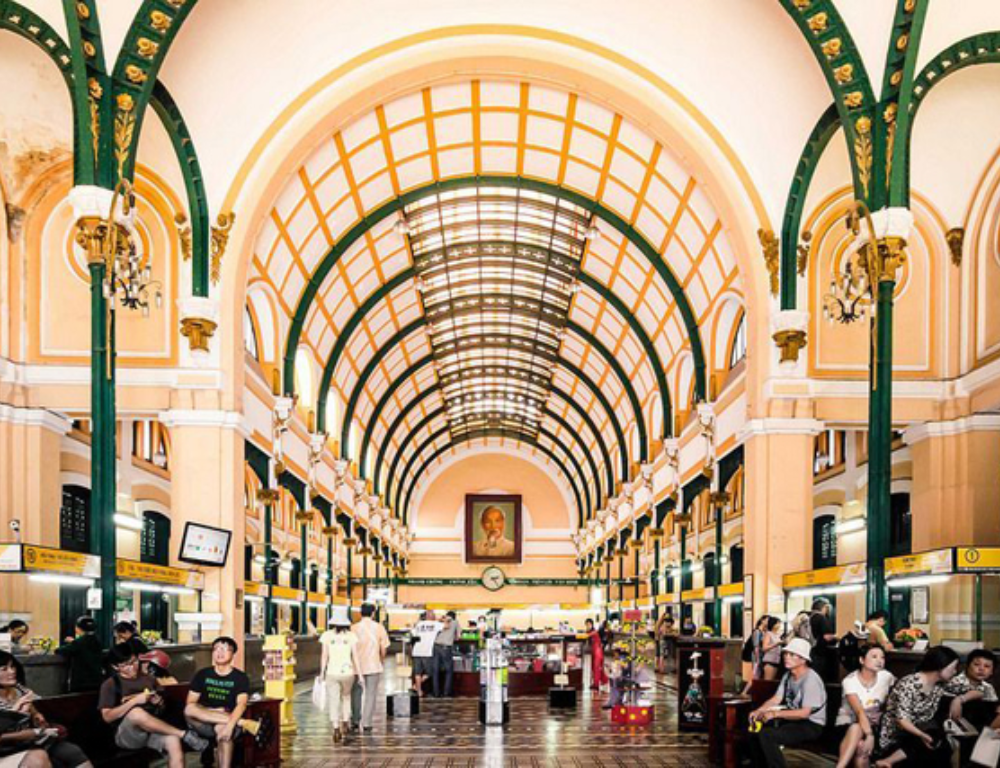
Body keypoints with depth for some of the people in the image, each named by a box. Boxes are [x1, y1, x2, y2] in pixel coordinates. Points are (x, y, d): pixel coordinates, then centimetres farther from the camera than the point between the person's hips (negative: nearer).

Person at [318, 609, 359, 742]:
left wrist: (322, 673, 6)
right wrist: (359, 674, 3)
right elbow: (355, 656, -3)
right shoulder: (351, 636, -3)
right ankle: (345, 722, 21)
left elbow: (324, 656, -3)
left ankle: (336, 728, -10)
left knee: (333, 701, 3)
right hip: (348, 672, 1)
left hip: (332, 673, -1)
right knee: (346, 696, 25)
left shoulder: (327, 636, -3)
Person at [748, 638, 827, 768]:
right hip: (793, 720, 9)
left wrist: (775, 714, -28)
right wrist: (758, 711, -14)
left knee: (766, 735, -26)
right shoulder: (788, 675, 7)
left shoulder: (811, 679, -20)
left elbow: (804, 713, -24)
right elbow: (776, 699, 4)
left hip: (811, 726, -9)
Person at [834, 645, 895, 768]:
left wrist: (883, 714, -5)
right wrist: (869, 735, -39)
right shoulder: (850, 681, -14)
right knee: (856, 729, -38)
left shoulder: (886, 677, -4)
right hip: (847, 724, -2)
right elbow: (859, 711, -27)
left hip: (873, 726, 2)